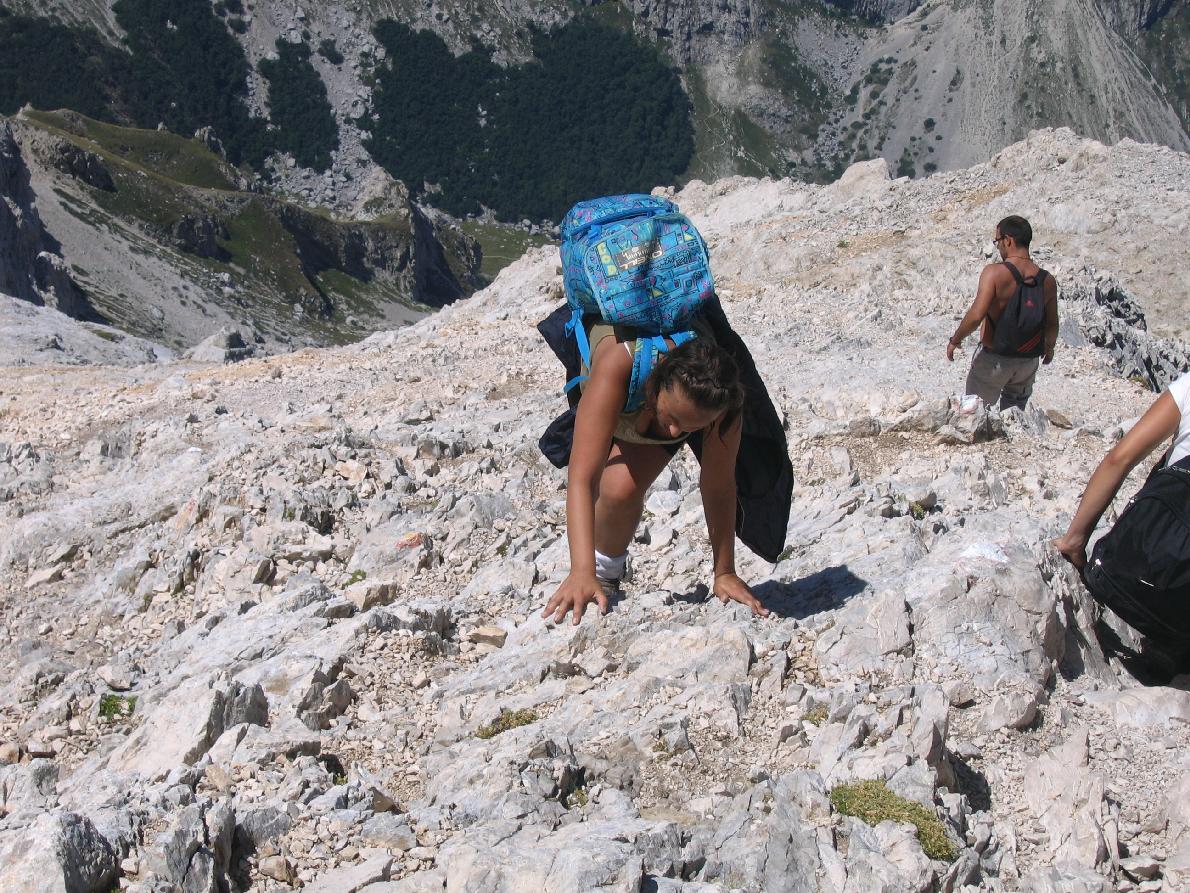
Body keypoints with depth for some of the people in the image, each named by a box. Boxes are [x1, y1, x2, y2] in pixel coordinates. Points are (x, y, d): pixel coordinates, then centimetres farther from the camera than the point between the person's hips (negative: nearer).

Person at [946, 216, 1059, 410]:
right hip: (1028, 361, 4)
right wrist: (1049, 348, 25)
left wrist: (955, 340, -10)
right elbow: (1052, 325, 6)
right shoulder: (1047, 280, -5)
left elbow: (976, 315, -26)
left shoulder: (994, 272, -20)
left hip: (994, 359, -4)